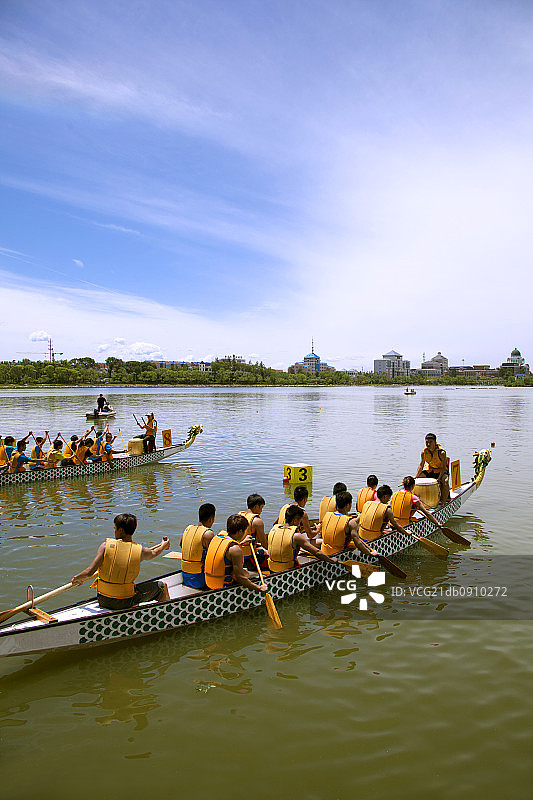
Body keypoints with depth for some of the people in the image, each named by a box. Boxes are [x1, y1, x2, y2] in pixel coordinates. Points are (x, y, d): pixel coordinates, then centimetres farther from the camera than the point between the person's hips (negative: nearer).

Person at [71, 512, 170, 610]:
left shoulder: (106, 545, -10)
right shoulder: (140, 550, -9)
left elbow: (89, 572, -13)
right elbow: (153, 554, 15)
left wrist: (76, 578, 8)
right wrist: (163, 546, 37)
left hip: (103, 601, 3)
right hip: (125, 603, -2)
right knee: (162, 586, 17)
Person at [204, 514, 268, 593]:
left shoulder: (217, 536, 0)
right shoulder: (235, 549, -25)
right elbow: (239, 577, -24)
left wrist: (242, 542, 34)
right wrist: (259, 588, -18)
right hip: (224, 586, -8)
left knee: (245, 571, 25)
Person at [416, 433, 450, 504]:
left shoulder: (441, 452, -21)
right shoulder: (424, 452, -8)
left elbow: (443, 467, -23)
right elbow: (421, 465, -5)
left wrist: (439, 479, -36)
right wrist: (416, 477, -18)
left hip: (441, 471, -5)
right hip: (429, 471, 5)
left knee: (445, 482, -35)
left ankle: (443, 503, -23)